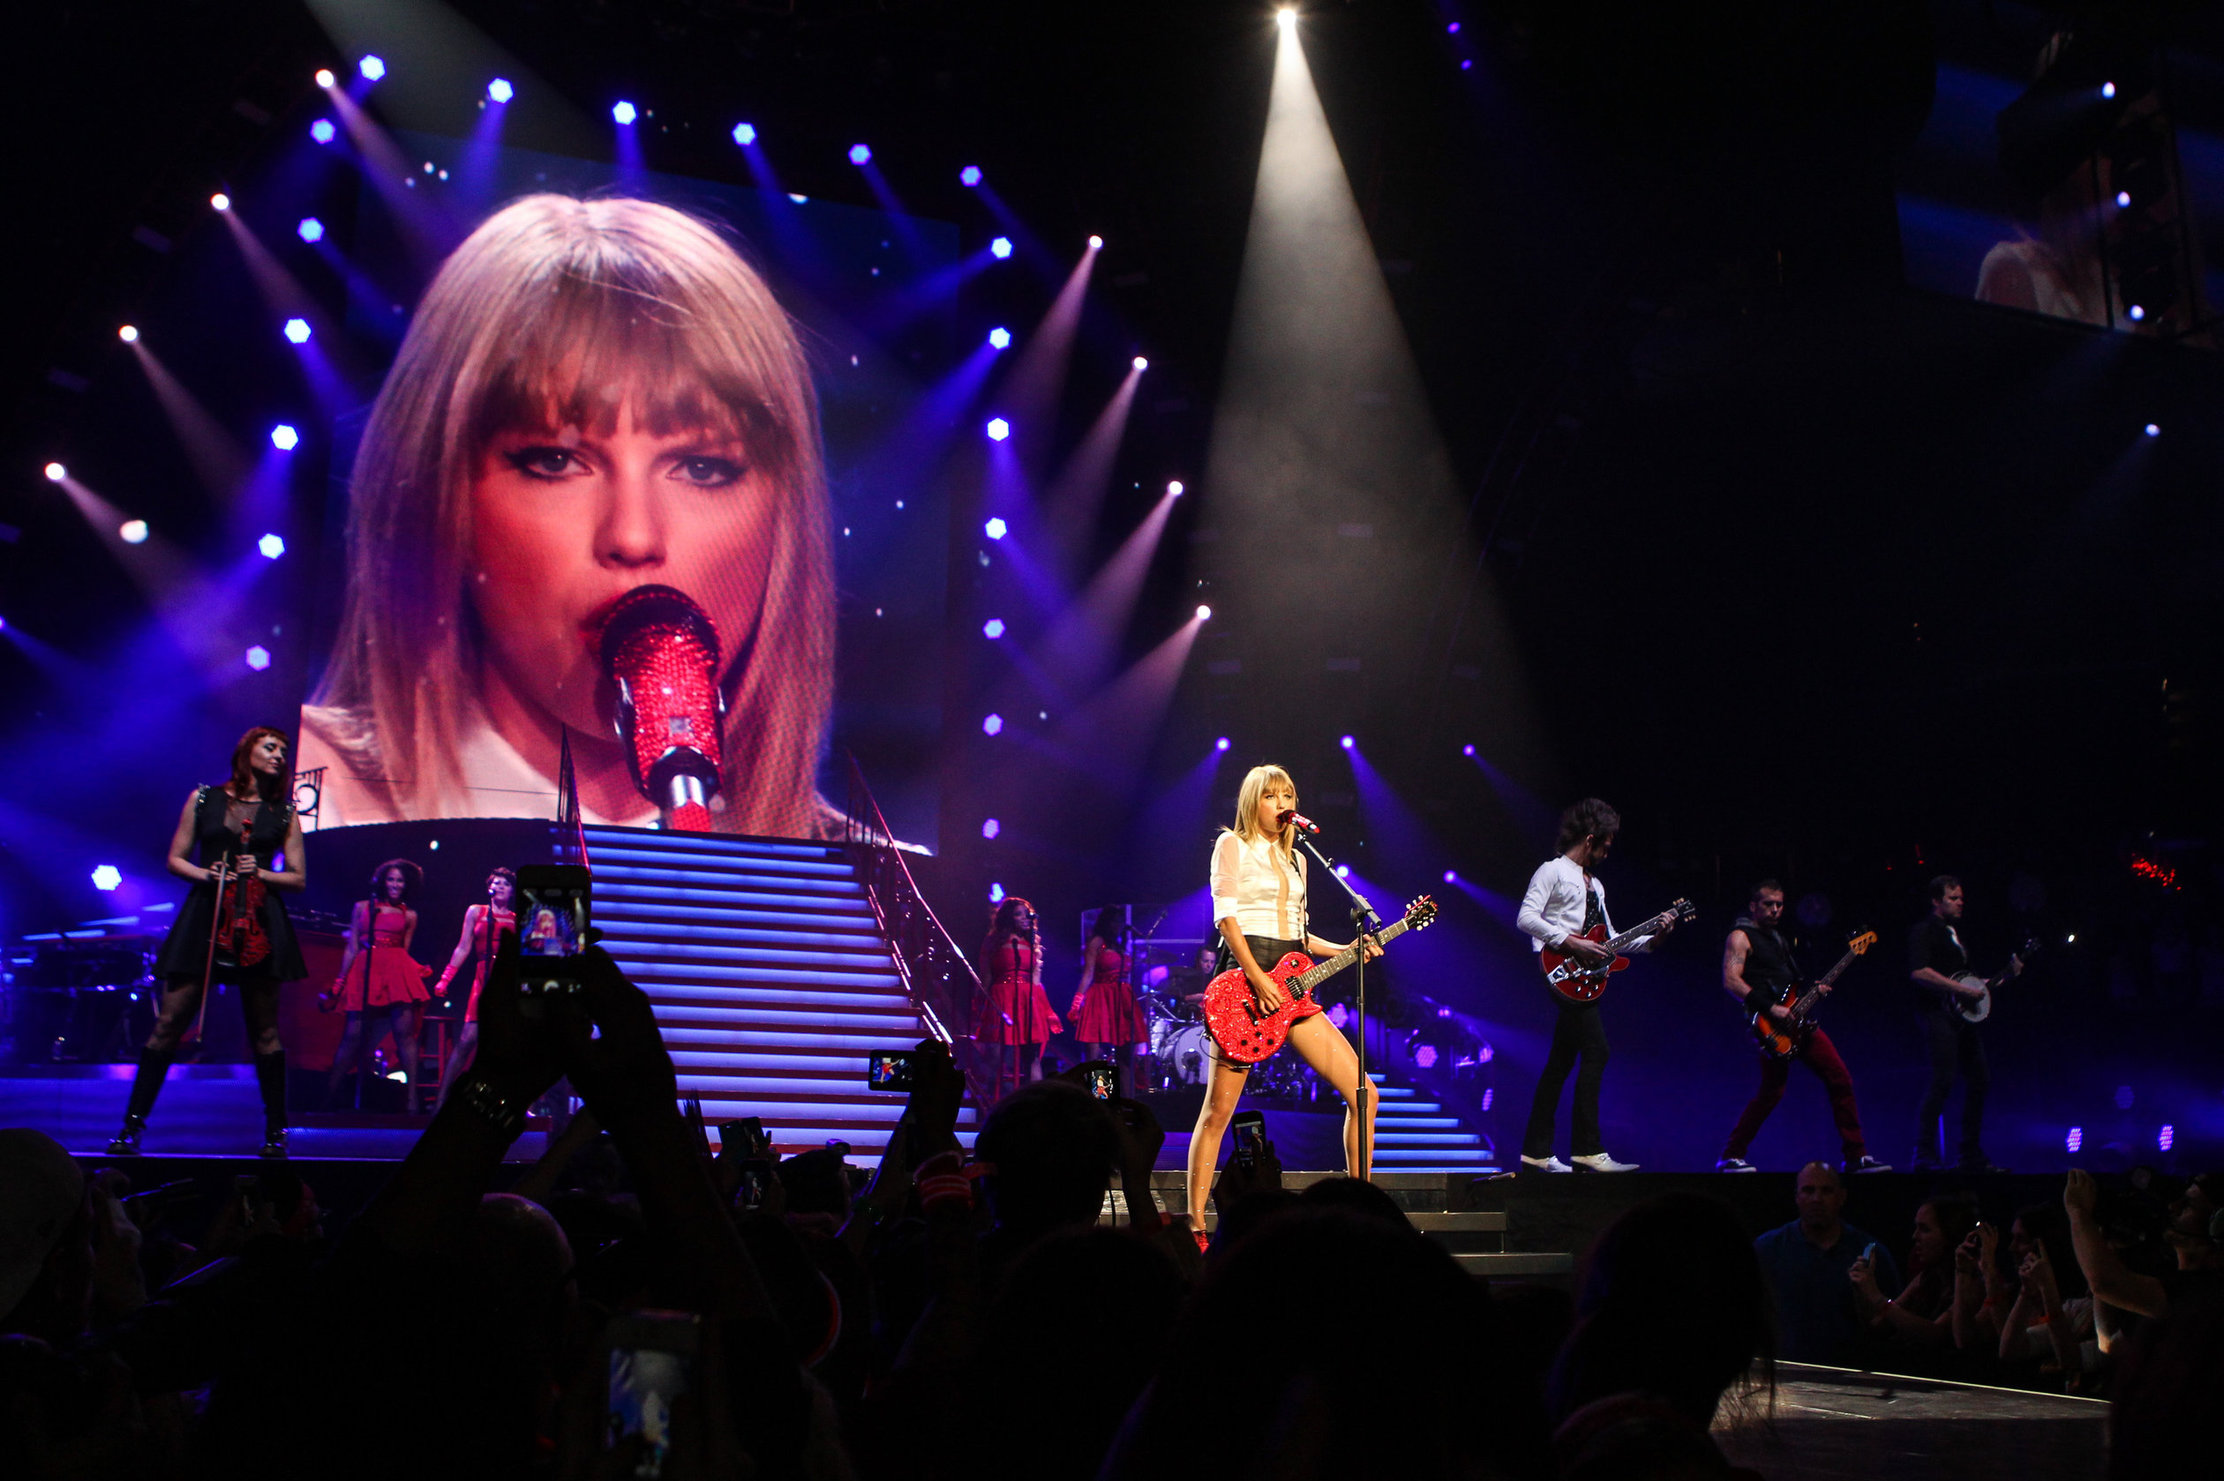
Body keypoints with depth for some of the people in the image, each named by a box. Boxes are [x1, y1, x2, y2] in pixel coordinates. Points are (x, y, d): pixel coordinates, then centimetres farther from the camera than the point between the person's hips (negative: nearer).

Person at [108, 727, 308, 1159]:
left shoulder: (284, 812, 11)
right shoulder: (203, 799, 10)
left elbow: (298, 877, 11)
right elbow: (175, 860, 12)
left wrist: (260, 873, -6)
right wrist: (204, 873, -7)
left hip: (259, 923, 0)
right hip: (204, 916, 0)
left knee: (264, 1028, 0)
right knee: (170, 1019, -5)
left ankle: (275, 1131, 8)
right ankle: (132, 1125, 0)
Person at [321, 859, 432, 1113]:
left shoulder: (409, 915, 16)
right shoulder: (362, 908, 15)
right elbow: (351, 949, 13)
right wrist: (339, 983, 10)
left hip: (397, 972, 0)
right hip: (365, 973, 0)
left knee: (405, 1033, -12)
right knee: (353, 1034, -7)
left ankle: (412, 1098, -14)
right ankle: (329, 1095, 0)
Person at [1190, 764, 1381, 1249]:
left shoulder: (1295, 858, 22)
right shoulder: (1232, 844, 2)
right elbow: (1225, 916, -8)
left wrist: (1343, 950, 7)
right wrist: (1258, 979, -17)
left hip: (1292, 986, 6)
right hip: (1247, 979, -6)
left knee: (1362, 1093, -2)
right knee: (1219, 1109, -7)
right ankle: (1196, 1223, 0)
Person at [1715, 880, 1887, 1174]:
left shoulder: (1780, 937, 23)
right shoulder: (1741, 936, -4)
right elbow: (1731, 981, -18)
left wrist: (1812, 990, 11)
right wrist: (1771, 1008, -22)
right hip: (1774, 1028, -8)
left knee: (1840, 1079, 4)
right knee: (1772, 1091, -13)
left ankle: (1855, 1155, 11)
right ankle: (1731, 1157, -2)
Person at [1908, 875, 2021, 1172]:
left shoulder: (1954, 934, 24)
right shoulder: (1924, 931, -5)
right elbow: (1919, 972, -21)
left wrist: (2007, 974, 20)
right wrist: (1961, 989, -20)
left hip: (1961, 1015, 10)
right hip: (1938, 1013, -10)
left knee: (1979, 1079, 8)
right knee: (1943, 1081, -17)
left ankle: (1972, 1157, 16)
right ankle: (1925, 1156, -16)